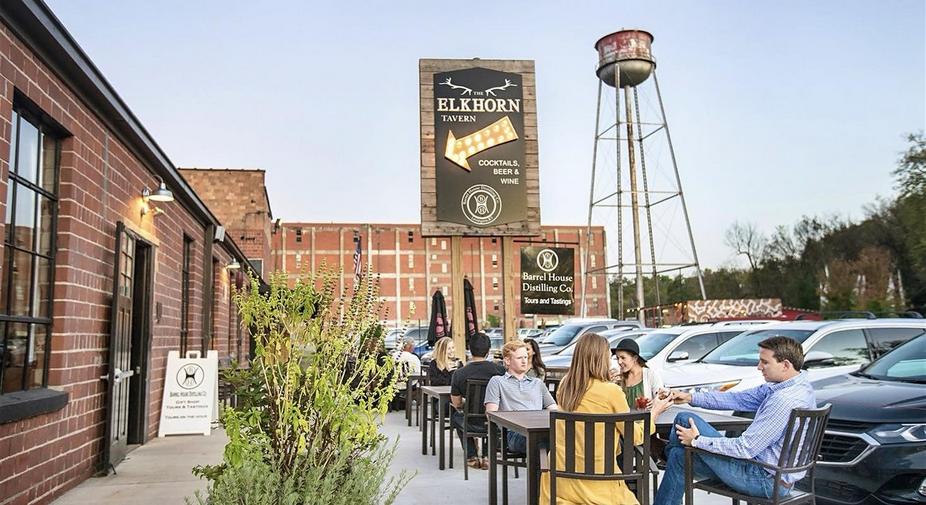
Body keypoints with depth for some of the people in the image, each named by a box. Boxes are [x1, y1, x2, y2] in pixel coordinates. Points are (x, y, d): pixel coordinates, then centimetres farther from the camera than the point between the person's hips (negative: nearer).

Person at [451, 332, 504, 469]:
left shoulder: (459, 374, -11)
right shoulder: (499, 370, -9)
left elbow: (457, 404, 1)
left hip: (472, 424, -1)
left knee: (455, 416, 32)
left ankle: (472, 457, 28)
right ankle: (487, 456, 28)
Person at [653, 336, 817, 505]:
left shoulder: (785, 400, -29)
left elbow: (745, 448, -26)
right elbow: (738, 399, 8)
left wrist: (697, 441, -14)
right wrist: (691, 397, 4)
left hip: (767, 480, -10)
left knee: (685, 420, -3)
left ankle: (668, 451, 25)